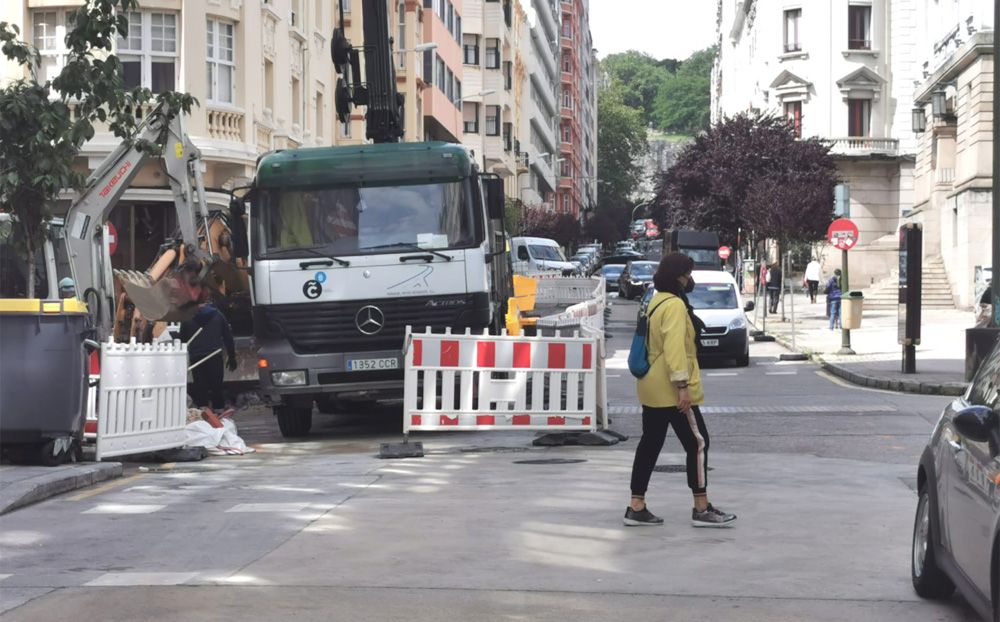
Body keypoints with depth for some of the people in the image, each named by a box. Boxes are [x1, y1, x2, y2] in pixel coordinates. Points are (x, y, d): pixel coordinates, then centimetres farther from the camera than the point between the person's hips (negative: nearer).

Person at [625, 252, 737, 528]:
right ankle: (701, 509, 1)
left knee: (650, 444, 10)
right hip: (671, 389, -10)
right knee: (697, 443, -2)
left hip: (651, 388, 10)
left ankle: (636, 507, 10)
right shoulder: (674, 305, -17)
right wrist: (683, 385, -26)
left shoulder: (656, 301, 14)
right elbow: (674, 347, -24)